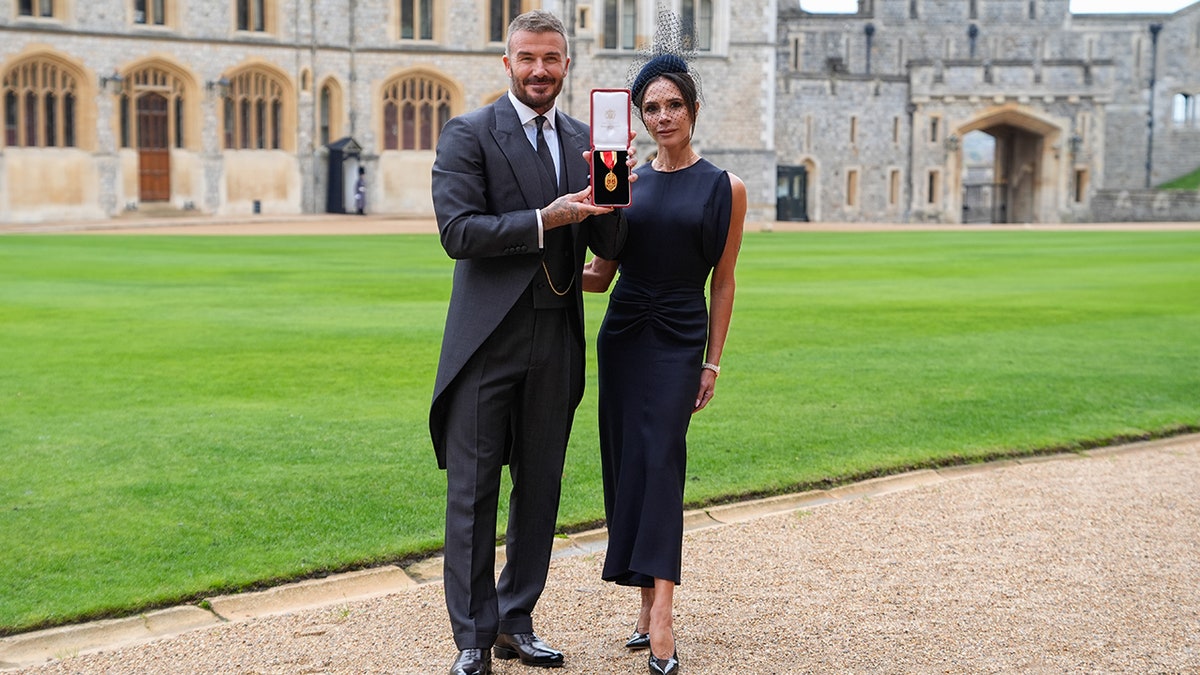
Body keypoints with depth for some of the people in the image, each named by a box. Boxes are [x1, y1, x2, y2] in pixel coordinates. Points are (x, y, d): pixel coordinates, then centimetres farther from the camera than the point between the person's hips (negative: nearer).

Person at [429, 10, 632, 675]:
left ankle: (515, 621, 26)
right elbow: (458, 231, -14)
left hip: (555, 344, 5)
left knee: (540, 488, 13)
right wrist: (544, 220, -21)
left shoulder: (583, 141, 10)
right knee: (473, 492, 0)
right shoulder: (467, 134, -4)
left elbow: (608, 246, 7)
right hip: (488, 341, -5)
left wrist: (610, 195, -13)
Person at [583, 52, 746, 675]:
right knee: (625, 463, 3)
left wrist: (713, 363, 0)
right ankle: (650, 601, 11)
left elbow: (723, 282, 3)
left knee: (660, 458, -14)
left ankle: (660, 609, -18)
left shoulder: (724, 188, 0)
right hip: (621, 335, 4)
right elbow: (600, 274, 7)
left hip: (679, 340, -3)